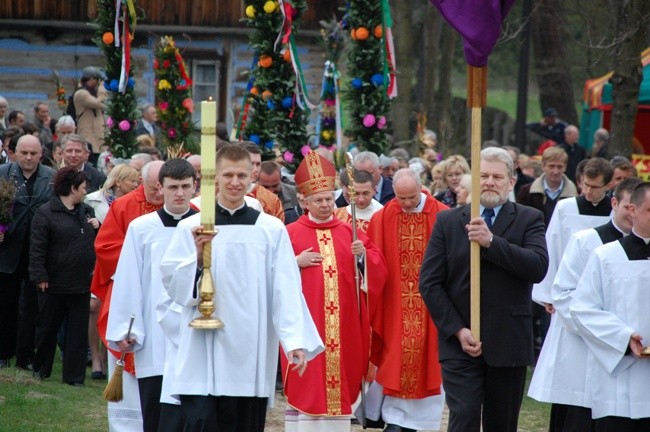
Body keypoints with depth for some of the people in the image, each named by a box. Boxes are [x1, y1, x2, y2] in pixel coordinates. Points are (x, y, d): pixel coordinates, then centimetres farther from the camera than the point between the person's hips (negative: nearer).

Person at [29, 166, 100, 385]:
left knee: (78, 330, 4)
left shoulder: (86, 211, 12)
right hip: (54, 283, -5)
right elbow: (37, 248, -10)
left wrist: (98, 227, 0)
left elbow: (98, 242, 20)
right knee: (48, 327, 8)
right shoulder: (45, 213, -7)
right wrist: (40, 276, -16)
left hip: (81, 283, 5)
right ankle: (41, 369, 26)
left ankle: (74, 376, 8)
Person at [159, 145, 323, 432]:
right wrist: (198, 256, -16)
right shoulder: (191, 228, 5)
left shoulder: (271, 229, 5)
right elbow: (172, 284, 1)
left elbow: (286, 289, -1)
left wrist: (295, 340, -10)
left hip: (251, 352, 1)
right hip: (204, 351, -1)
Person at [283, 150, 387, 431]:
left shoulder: (350, 233, 10)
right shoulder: (290, 234, 2)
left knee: (341, 376, 3)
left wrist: (364, 255, -12)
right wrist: (295, 263, -12)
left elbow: (378, 270, 6)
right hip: (304, 321, -3)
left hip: (343, 322, 3)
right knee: (306, 379, -5)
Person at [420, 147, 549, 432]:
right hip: (459, 343, -1)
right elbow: (429, 283, 2)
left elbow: (538, 266, -13)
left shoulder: (528, 220, 5)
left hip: (507, 343, 1)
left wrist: (491, 242, -21)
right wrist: (458, 330, -8)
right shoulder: (448, 222, 7)